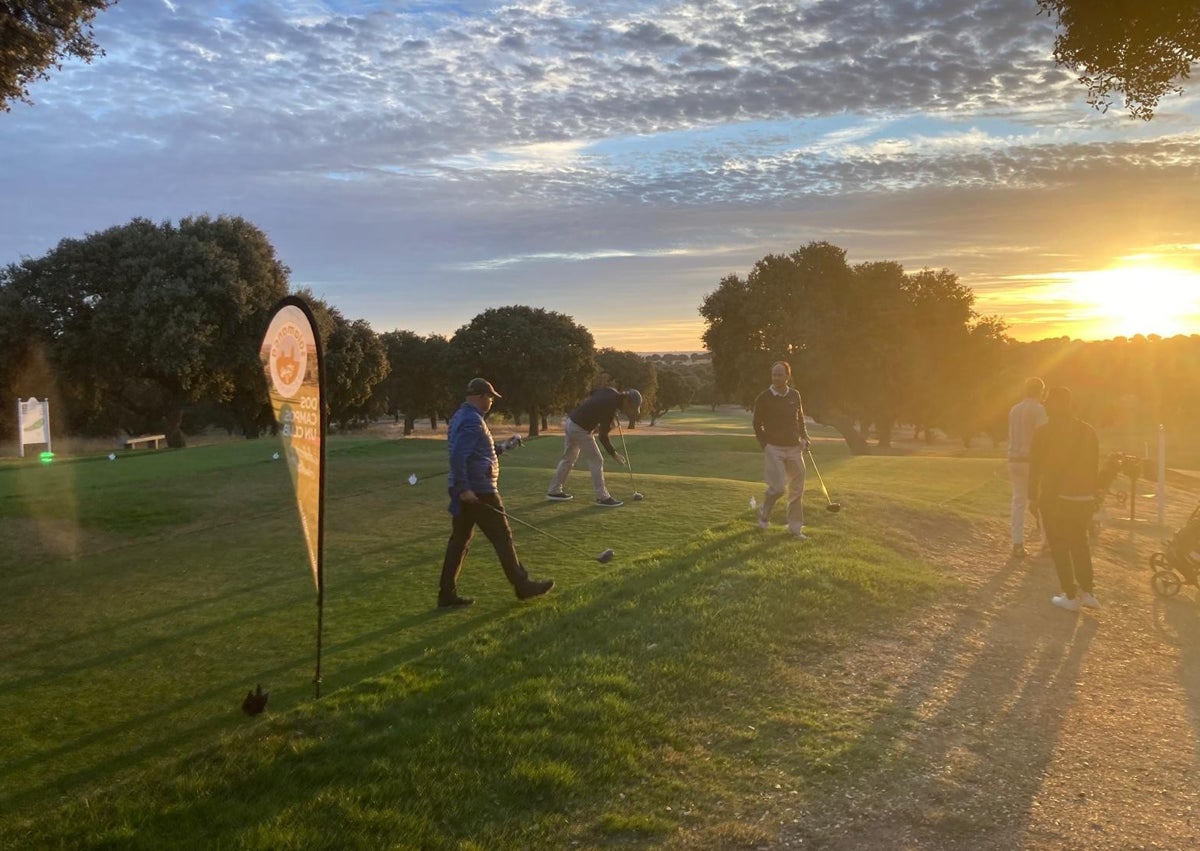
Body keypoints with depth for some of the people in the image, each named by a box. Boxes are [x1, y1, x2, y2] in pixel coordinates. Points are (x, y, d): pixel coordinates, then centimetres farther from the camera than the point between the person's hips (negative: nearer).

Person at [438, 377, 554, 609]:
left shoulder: (461, 416, 15)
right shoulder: (472, 420, -17)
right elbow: (458, 456, -27)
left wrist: (503, 446, 22)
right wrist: (464, 488, -26)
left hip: (467, 491, 10)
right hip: (478, 491, -10)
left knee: (459, 541, 10)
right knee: (502, 538, 1)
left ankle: (447, 595, 11)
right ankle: (523, 586, 12)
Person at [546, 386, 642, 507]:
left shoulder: (611, 392, 0)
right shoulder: (611, 408, -23)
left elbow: (590, 395, 15)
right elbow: (603, 436, -17)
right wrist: (614, 454, -6)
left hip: (571, 421, 9)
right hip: (580, 429, -9)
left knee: (568, 458, 18)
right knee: (596, 461, -4)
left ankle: (554, 491, 25)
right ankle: (602, 497, 0)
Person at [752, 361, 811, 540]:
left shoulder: (795, 395, 6)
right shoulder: (763, 398, -6)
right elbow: (757, 425, 3)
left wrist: (804, 438, 5)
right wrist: (765, 445, -4)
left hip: (794, 448, 4)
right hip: (773, 448, -4)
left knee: (797, 490, 5)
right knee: (778, 487, -12)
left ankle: (795, 527, 17)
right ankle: (764, 512, 17)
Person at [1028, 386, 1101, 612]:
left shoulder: (1045, 431, -10)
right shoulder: (1088, 430, 5)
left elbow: (1036, 466, -8)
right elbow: (1094, 466, 8)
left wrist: (1033, 496, 0)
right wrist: (1091, 493, 15)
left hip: (1055, 498, -5)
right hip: (1083, 498, 5)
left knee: (1059, 547, 6)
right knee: (1079, 544, 20)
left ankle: (1071, 596, 7)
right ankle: (1087, 592, 19)